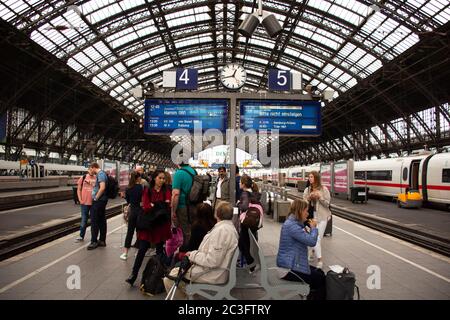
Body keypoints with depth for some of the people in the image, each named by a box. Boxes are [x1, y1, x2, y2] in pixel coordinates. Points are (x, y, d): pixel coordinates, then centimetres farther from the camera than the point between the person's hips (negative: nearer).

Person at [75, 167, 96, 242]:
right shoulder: (83, 178, 1)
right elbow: (78, 189, 6)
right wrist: (80, 199, -1)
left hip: (94, 202, 0)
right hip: (84, 202, 0)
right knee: (84, 220, 6)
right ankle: (81, 236, 17)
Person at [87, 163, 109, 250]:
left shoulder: (100, 174, -15)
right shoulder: (101, 174, 15)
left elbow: (102, 187, -25)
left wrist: (96, 198, -17)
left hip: (98, 201, -10)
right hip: (101, 200, 10)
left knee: (94, 221, -4)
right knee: (102, 221, 12)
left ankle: (94, 241, 1)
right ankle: (102, 240, 18)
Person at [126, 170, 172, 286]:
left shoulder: (166, 191, 2)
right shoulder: (147, 191, 3)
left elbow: (168, 206, -11)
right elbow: (146, 207, -8)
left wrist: (153, 205, -20)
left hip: (161, 224, 0)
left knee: (160, 250, 11)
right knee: (142, 249, -1)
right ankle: (134, 274, 8)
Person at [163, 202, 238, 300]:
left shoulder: (221, 230, -25)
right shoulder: (229, 226, 8)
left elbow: (212, 260, -27)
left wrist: (193, 255, -13)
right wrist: (195, 253, 5)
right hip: (215, 269, 10)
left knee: (169, 278, -3)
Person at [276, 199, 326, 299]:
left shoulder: (294, 223, 9)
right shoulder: (291, 225, -24)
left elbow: (306, 239, 18)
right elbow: (311, 241, -26)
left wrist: (309, 227, 4)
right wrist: (313, 227, -8)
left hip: (291, 264, 10)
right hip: (288, 269, -10)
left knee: (320, 273, 13)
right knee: (320, 279, 0)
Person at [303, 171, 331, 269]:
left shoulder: (324, 189, -5)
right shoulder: (307, 190, 3)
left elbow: (327, 204, -5)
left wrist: (320, 197, -18)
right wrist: (309, 198, -13)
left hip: (322, 216, -2)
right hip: (311, 215, 2)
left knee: (318, 237, -2)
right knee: (315, 237, 4)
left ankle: (314, 251, 22)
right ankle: (319, 260, 18)